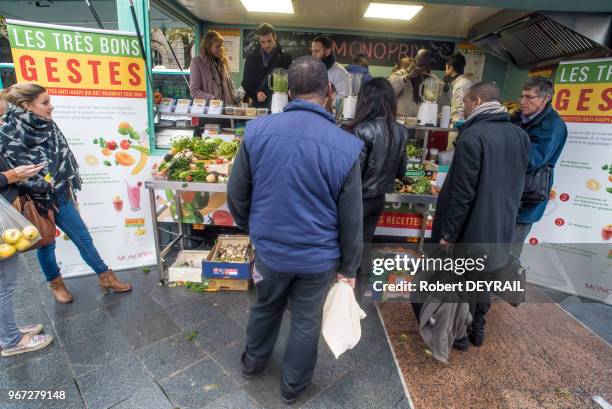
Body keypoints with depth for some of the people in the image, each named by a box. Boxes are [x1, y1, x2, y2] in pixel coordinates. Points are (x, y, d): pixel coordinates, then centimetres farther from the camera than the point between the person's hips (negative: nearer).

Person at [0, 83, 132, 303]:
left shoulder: (49, 125, 0)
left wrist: (69, 189, 8)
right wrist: (43, 195, -11)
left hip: (60, 196, 4)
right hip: (36, 202, -4)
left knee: (84, 238, 8)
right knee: (46, 245, 14)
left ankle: (106, 277, 21)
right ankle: (56, 284, 36)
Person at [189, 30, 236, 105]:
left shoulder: (224, 60, 13)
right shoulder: (196, 62, -1)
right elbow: (194, 91, -5)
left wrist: (235, 98, 5)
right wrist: (213, 99, -17)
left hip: (227, 106, 4)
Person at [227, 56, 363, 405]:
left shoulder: (258, 130, -12)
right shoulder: (346, 146, -17)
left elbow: (236, 195, -3)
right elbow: (351, 219, -10)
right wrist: (349, 267, 5)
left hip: (269, 248, 2)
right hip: (319, 256, -2)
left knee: (265, 307, 28)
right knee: (307, 322, 21)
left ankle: (253, 362, 55)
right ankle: (293, 385, 46)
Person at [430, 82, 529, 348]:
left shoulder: (472, 136, -20)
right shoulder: (521, 136, 4)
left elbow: (463, 192, -22)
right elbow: (517, 185, 11)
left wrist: (448, 232, -15)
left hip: (473, 227, -7)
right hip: (501, 225, 7)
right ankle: (477, 329, 38)